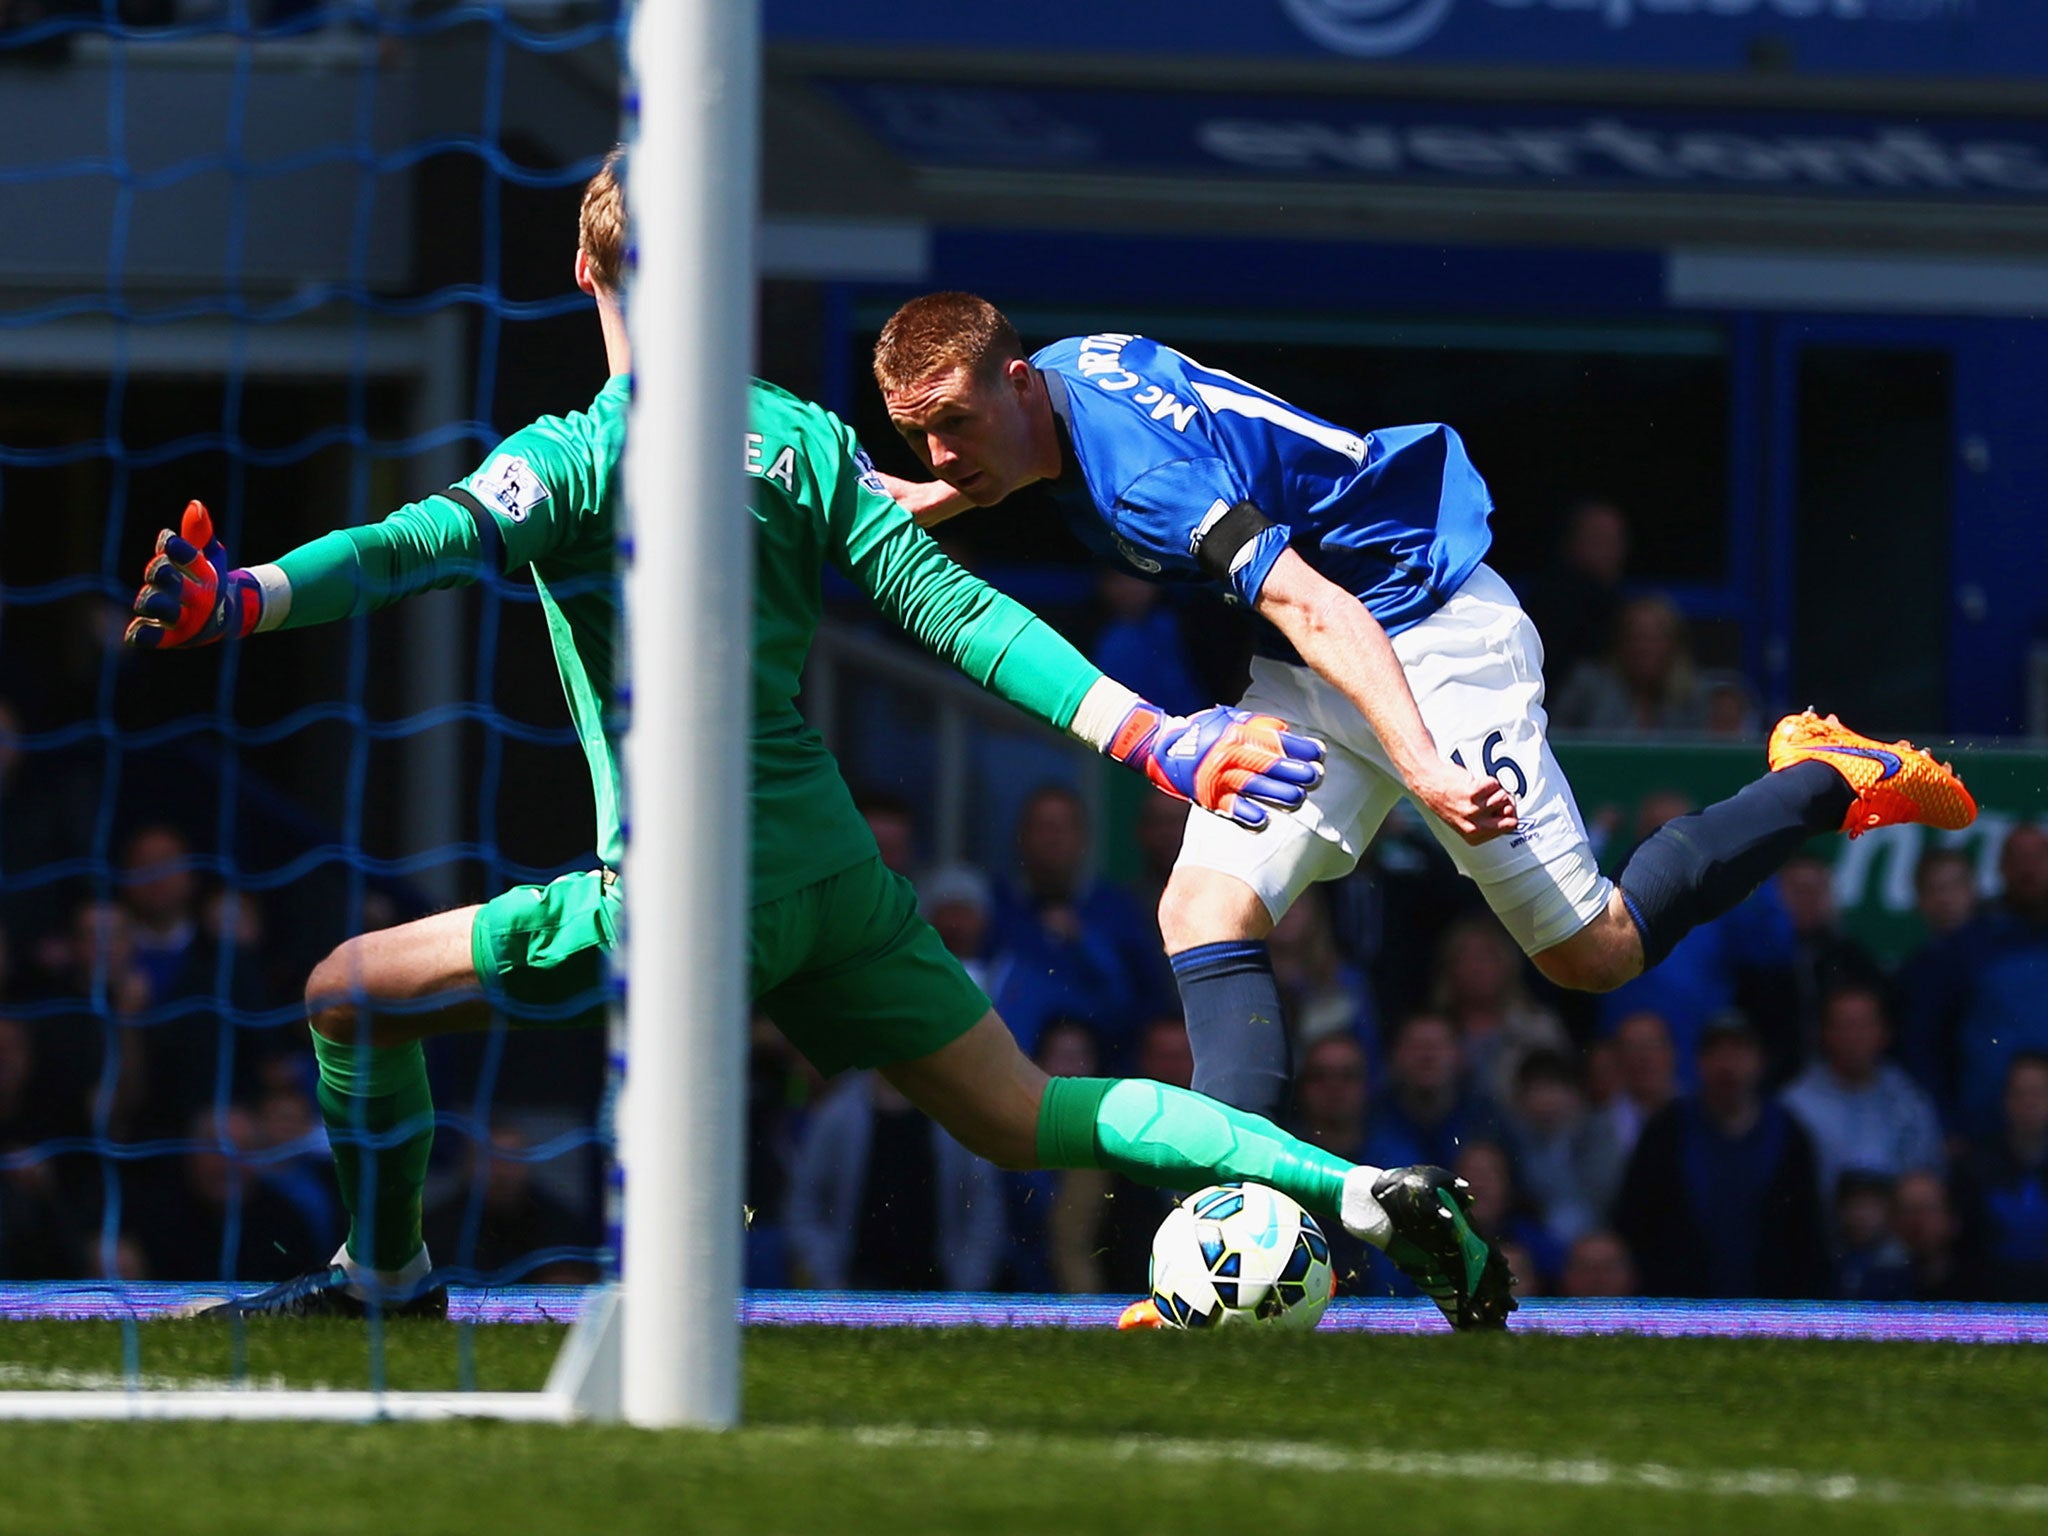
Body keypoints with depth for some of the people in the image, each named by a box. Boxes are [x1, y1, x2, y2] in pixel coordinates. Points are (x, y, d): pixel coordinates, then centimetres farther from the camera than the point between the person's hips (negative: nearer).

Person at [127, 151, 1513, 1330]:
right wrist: (1156, 738, 6)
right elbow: (954, 611, 5)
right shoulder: (803, 437, 9)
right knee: (1023, 1119, 13)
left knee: (351, 994, 6)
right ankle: (1357, 1188, 1)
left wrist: (236, 601, -38)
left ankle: (389, 1277, 16)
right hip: (837, 872, 6)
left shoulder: (586, 456, -9)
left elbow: (417, 549, -25)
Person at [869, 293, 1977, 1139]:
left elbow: (1315, 609, -41)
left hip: (1428, 631, -9)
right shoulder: (1062, 376, -2)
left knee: (1594, 954, -1)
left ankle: (1832, 782, 19)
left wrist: (1421, 770, -52)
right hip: (1304, 678, 9)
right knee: (1205, 909, -11)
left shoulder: (1139, 466, -31)